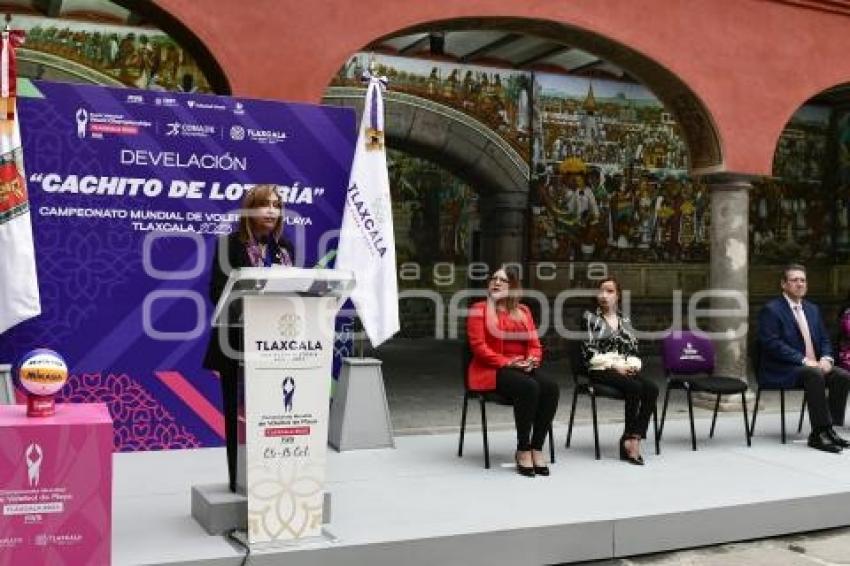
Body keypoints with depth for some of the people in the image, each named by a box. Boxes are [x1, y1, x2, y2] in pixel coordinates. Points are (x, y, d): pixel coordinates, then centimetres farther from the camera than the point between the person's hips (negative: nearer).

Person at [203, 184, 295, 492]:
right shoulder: (230, 244, -4)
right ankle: (239, 479, 14)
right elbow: (218, 292, -10)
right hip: (239, 343, -4)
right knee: (239, 413, 5)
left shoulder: (285, 248, 11)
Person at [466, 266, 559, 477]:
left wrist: (533, 360, -9)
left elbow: (535, 345, 14)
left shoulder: (523, 311, 18)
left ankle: (537, 448, -19)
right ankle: (523, 450, -22)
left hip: (523, 369, 5)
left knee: (551, 387, -25)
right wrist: (507, 362, -17)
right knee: (529, 387, -33)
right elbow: (479, 346, -7)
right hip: (490, 371, -5)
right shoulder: (479, 309, 3)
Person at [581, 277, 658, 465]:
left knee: (652, 389, -24)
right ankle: (630, 440, -21)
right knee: (635, 387, -31)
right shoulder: (590, 317, 5)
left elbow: (634, 350, 16)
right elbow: (588, 352, -4)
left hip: (625, 369, 5)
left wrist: (632, 365, -6)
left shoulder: (625, 321, 20)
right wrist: (614, 365, -13)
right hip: (600, 370, -5)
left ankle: (632, 440, -26)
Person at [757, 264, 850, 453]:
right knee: (814, 374, -33)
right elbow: (772, 344, -17)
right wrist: (804, 360, -22)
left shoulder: (812, 309, 18)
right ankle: (820, 432, -30)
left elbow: (824, 340, 18)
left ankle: (826, 428, -11)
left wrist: (826, 358, -5)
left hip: (812, 366, 7)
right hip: (781, 371, -7)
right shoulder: (771, 309, -6)